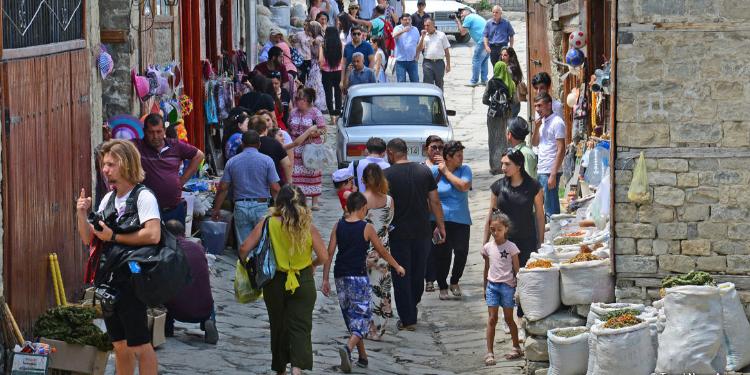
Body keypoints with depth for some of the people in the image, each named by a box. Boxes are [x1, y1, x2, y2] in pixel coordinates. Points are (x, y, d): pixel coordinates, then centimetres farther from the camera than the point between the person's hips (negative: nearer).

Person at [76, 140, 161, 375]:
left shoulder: (143, 196, -10)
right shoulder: (108, 199, 12)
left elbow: (153, 235, -23)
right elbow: (89, 238, 16)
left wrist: (114, 237, -16)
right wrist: (82, 215, -3)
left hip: (131, 281, -7)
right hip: (107, 279, 7)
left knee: (139, 346, -3)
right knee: (120, 346, 14)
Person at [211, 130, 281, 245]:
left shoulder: (232, 162, 4)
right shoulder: (266, 160, -4)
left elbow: (223, 188, 4)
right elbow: (275, 188, -7)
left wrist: (216, 209, 13)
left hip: (240, 207, 2)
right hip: (261, 205, -2)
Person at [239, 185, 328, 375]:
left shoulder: (268, 224, -10)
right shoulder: (308, 227, -7)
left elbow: (244, 249, -11)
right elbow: (323, 257, -5)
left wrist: (244, 260, 11)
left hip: (275, 282, 1)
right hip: (303, 282, -1)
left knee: (279, 326, 17)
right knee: (300, 327, 1)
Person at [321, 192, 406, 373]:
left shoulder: (338, 226, 3)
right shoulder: (366, 228, -6)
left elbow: (329, 254, 0)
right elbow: (382, 251, 4)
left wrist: (325, 279, 4)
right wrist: (397, 266, 20)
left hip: (341, 277, 5)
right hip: (359, 277, -5)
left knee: (351, 316, 16)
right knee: (362, 316, -1)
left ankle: (362, 357, 23)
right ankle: (348, 348, -26)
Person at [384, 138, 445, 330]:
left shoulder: (387, 175, -9)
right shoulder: (424, 171, 2)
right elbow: (435, 201, 3)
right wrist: (441, 226, 11)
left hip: (398, 233, -4)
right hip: (422, 232, 4)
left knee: (401, 276, 5)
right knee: (418, 273, 17)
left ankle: (408, 319, 5)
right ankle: (411, 312, 29)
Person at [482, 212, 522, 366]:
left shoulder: (511, 247, -5)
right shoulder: (488, 247, 5)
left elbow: (516, 269, -2)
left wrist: (518, 288, -4)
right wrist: (485, 288, 16)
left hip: (507, 285, -3)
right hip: (492, 285, 3)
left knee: (508, 318, 5)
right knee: (492, 319, -1)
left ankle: (517, 348, 21)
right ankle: (489, 353, -2)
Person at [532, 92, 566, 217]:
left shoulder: (557, 122, -11)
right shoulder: (542, 121, 15)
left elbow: (561, 150, -15)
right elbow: (534, 143, 19)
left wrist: (553, 175, -20)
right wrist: (537, 128, 1)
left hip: (550, 172, -9)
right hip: (541, 170, 9)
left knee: (551, 210, -5)